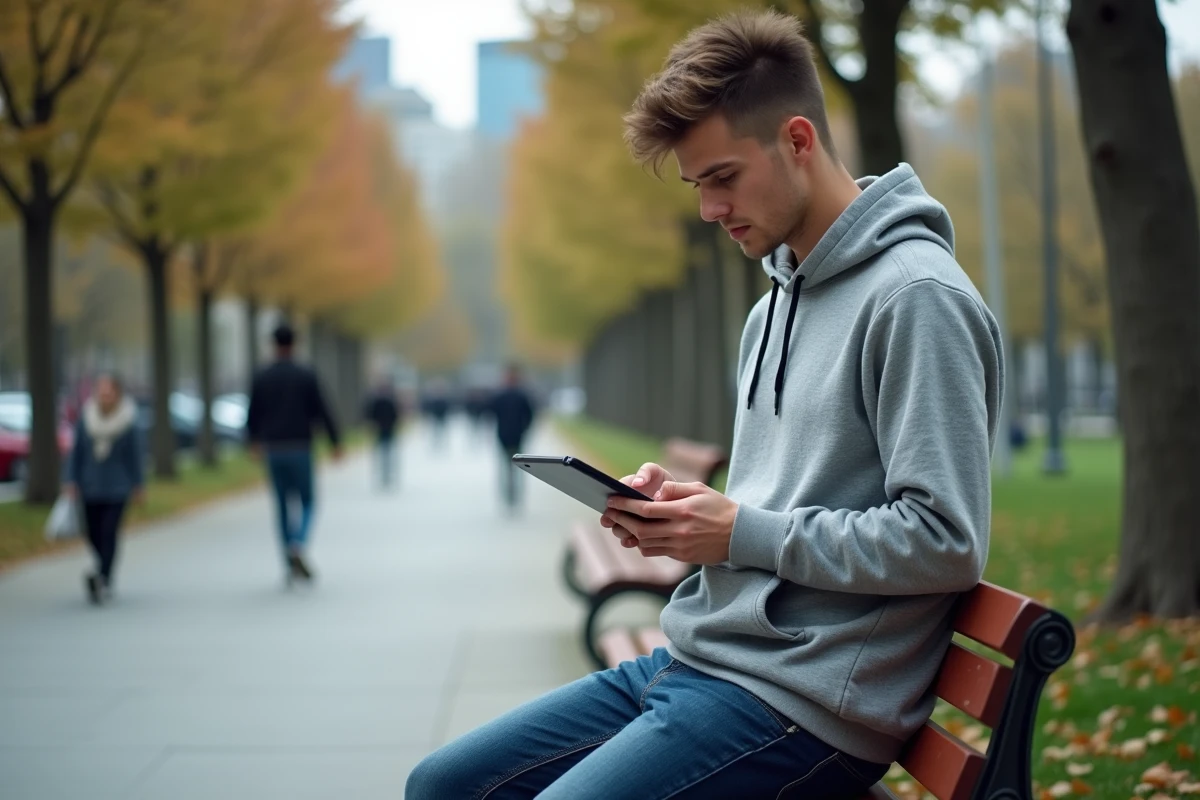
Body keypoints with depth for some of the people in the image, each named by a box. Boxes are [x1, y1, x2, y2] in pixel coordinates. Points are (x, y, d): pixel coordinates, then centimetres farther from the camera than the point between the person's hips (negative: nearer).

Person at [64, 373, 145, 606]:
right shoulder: (86, 418, -4)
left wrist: (139, 485, 6)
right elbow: (77, 451, 2)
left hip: (117, 487, -3)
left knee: (109, 532, -14)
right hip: (90, 486, 3)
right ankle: (104, 581, 28)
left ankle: (102, 578, -23)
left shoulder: (128, 421, -8)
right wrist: (71, 481, -2)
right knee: (93, 534, 7)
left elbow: (135, 454, 0)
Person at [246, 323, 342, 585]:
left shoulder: (262, 377, 2)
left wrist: (254, 441, 25)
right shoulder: (307, 376, -5)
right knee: (307, 502, 8)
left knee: (283, 505, 12)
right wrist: (335, 442, 4)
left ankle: (290, 563, 11)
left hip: (273, 449, 2)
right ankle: (298, 547, -19)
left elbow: (253, 414, 7)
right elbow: (322, 411, -5)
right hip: (300, 448, -2)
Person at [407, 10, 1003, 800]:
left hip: (808, 703, -10)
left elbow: (946, 543, -20)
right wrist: (678, 508, 4)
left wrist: (744, 532, -16)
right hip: (698, 660, 10)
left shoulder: (916, 298, -14)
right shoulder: (775, 308, 18)